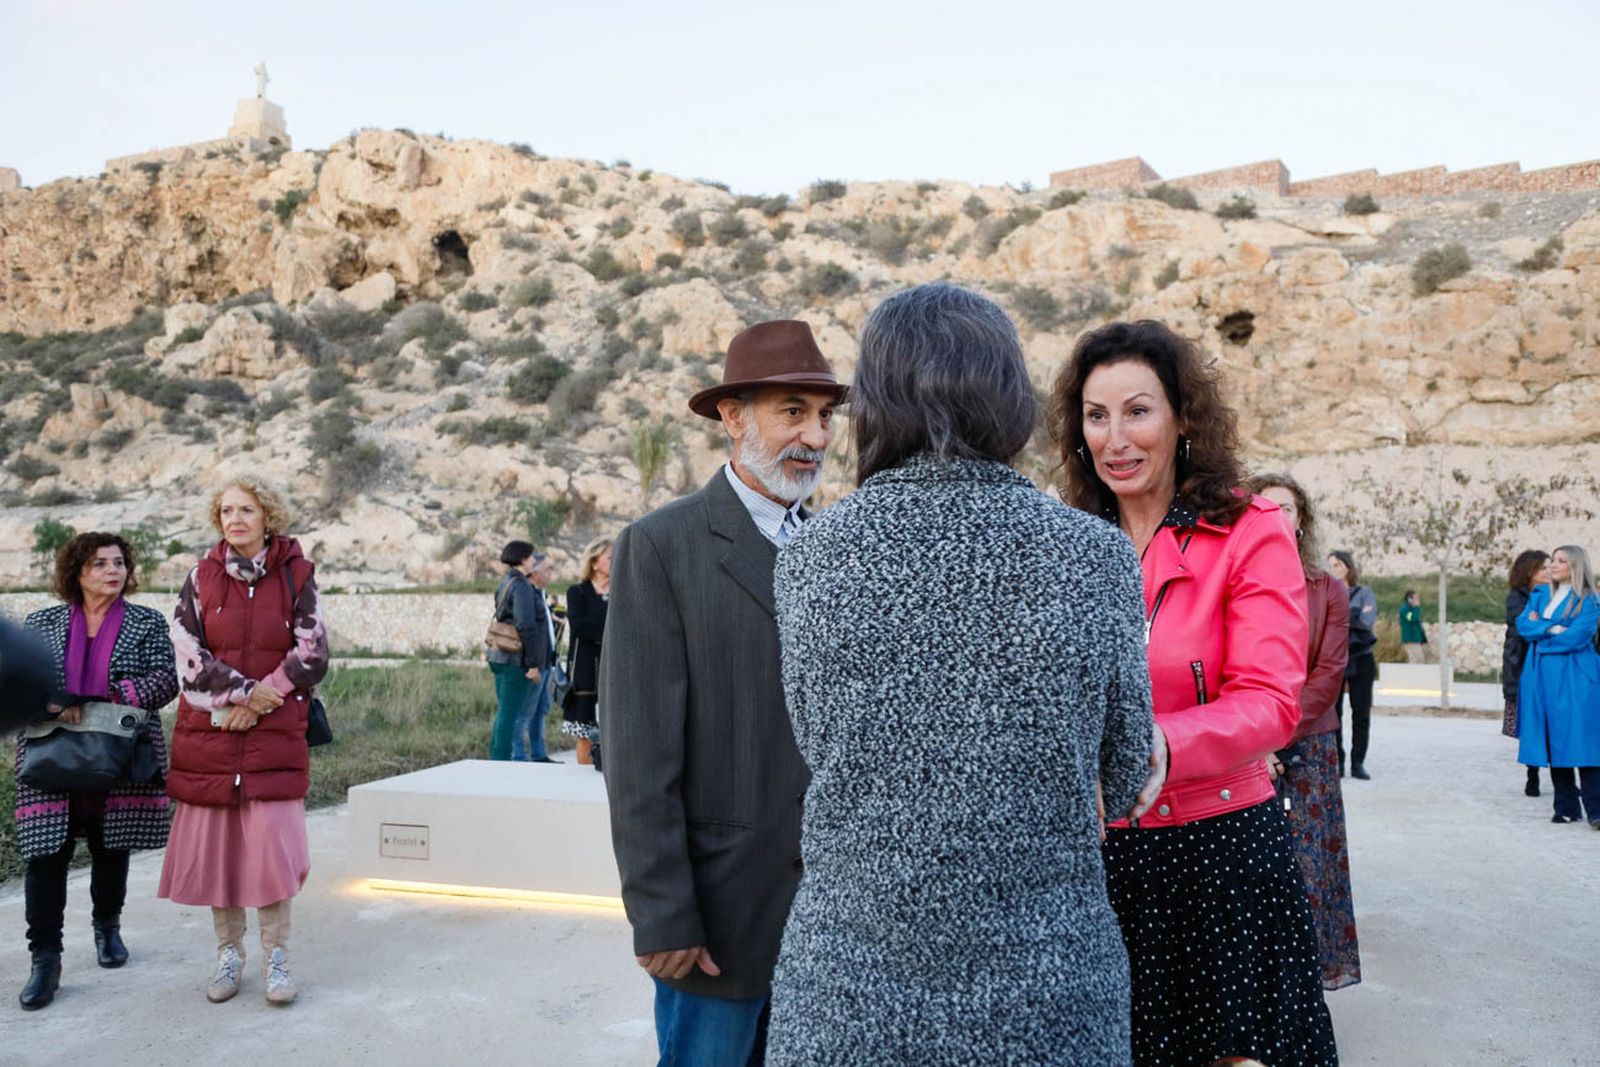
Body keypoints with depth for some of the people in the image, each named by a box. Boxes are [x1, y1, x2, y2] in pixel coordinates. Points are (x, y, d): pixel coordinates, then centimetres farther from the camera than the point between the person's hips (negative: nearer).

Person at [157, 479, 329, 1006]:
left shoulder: (296, 575, 1)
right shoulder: (201, 577, 5)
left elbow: (313, 654, -3)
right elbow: (187, 652, -2)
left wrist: (258, 703, -8)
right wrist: (244, 691, -12)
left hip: (275, 730, -2)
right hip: (208, 728, 2)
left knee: (272, 840, -5)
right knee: (214, 843, 5)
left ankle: (276, 958, 7)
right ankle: (229, 954, 20)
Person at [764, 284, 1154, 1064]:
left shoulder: (806, 559, -7)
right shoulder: (1095, 557, -10)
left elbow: (817, 751, 3)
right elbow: (1125, 786, -1)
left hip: (844, 993, 1)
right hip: (1043, 993, 0)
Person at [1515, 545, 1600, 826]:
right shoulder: (1540, 594, 15)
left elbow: (1576, 637, -13)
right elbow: (1523, 624, 3)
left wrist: (1539, 630, -1)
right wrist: (1551, 628, -12)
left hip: (1575, 678, -5)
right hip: (1543, 677, 5)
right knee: (1553, 740, 5)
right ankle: (1566, 808, 11)